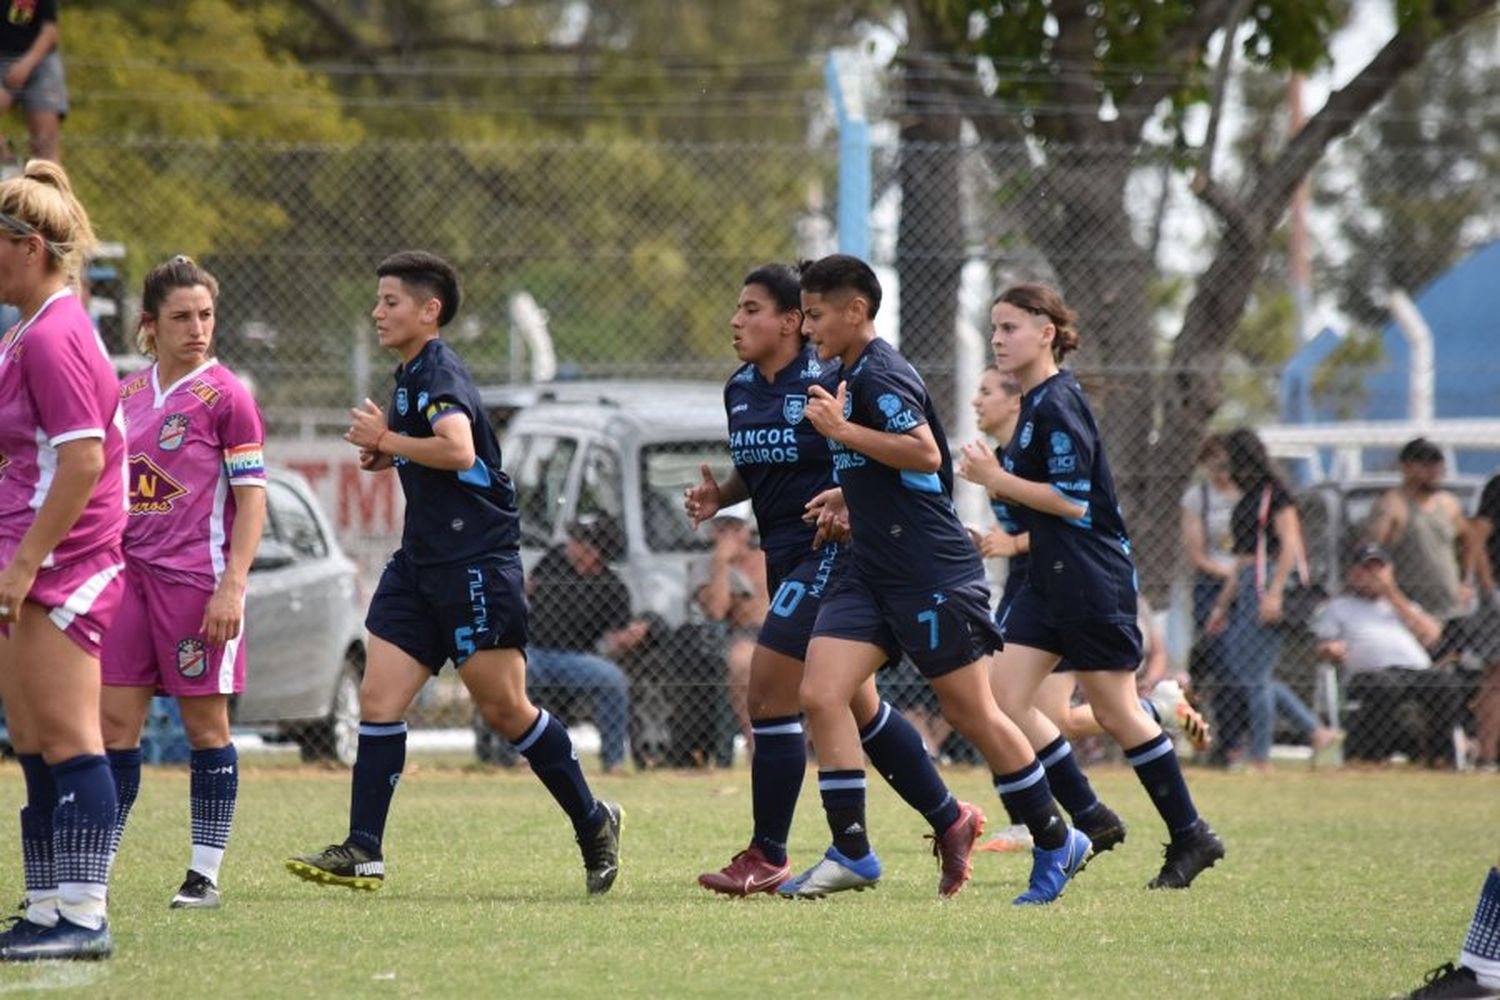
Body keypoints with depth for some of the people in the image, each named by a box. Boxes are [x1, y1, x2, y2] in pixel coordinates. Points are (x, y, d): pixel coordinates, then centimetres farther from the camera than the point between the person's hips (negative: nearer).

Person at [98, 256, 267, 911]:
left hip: (198, 580, -5)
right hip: (130, 574, 5)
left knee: (205, 725, 1)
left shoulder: (226, 397, -5)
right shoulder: (124, 395, 11)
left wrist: (231, 587, -15)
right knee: (113, 721, 1)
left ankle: (205, 874, 7)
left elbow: (252, 500, -7)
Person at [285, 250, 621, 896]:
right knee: (378, 699, -2)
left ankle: (593, 822, 15)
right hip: (421, 563, 9)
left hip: (476, 559, -9)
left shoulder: (440, 372, -13)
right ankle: (363, 852, -5)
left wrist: (388, 440, -19)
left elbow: (460, 451, -31)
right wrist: (386, 457, 14)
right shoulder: (409, 374, 16)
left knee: (504, 709, -2)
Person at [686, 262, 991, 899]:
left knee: (768, 698, -12)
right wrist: (718, 496, 3)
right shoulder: (740, 390, 8)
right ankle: (949, 820, 28)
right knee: (858, 706, 15)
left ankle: (768, 857, -3)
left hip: (831, 553, -9)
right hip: (786, 558, 9)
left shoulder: (831, 381, -14)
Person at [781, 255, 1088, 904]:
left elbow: (925, 452, -26)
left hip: (932, 575, -9)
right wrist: (847, 499, 19)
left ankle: (1056, 843, 11)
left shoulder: (882, 374, -14)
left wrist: (841, 430, -22)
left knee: (971, 712, -2)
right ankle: (851, 853, -4)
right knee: (820, 694, -5)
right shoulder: (847, 377, 17)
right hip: (871, 575, 9)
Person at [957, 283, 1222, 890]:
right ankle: (1090, 819, 7)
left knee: (1114, 712, -2)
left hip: (1092, 582, -10)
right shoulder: (1035, 405, 14)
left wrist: (997, 478, -17)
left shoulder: (1058, 405, -16)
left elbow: (1074, 501, -21)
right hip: (1048, 580, 10)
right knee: (1003, 697, 0)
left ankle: (1191, 835, 10)